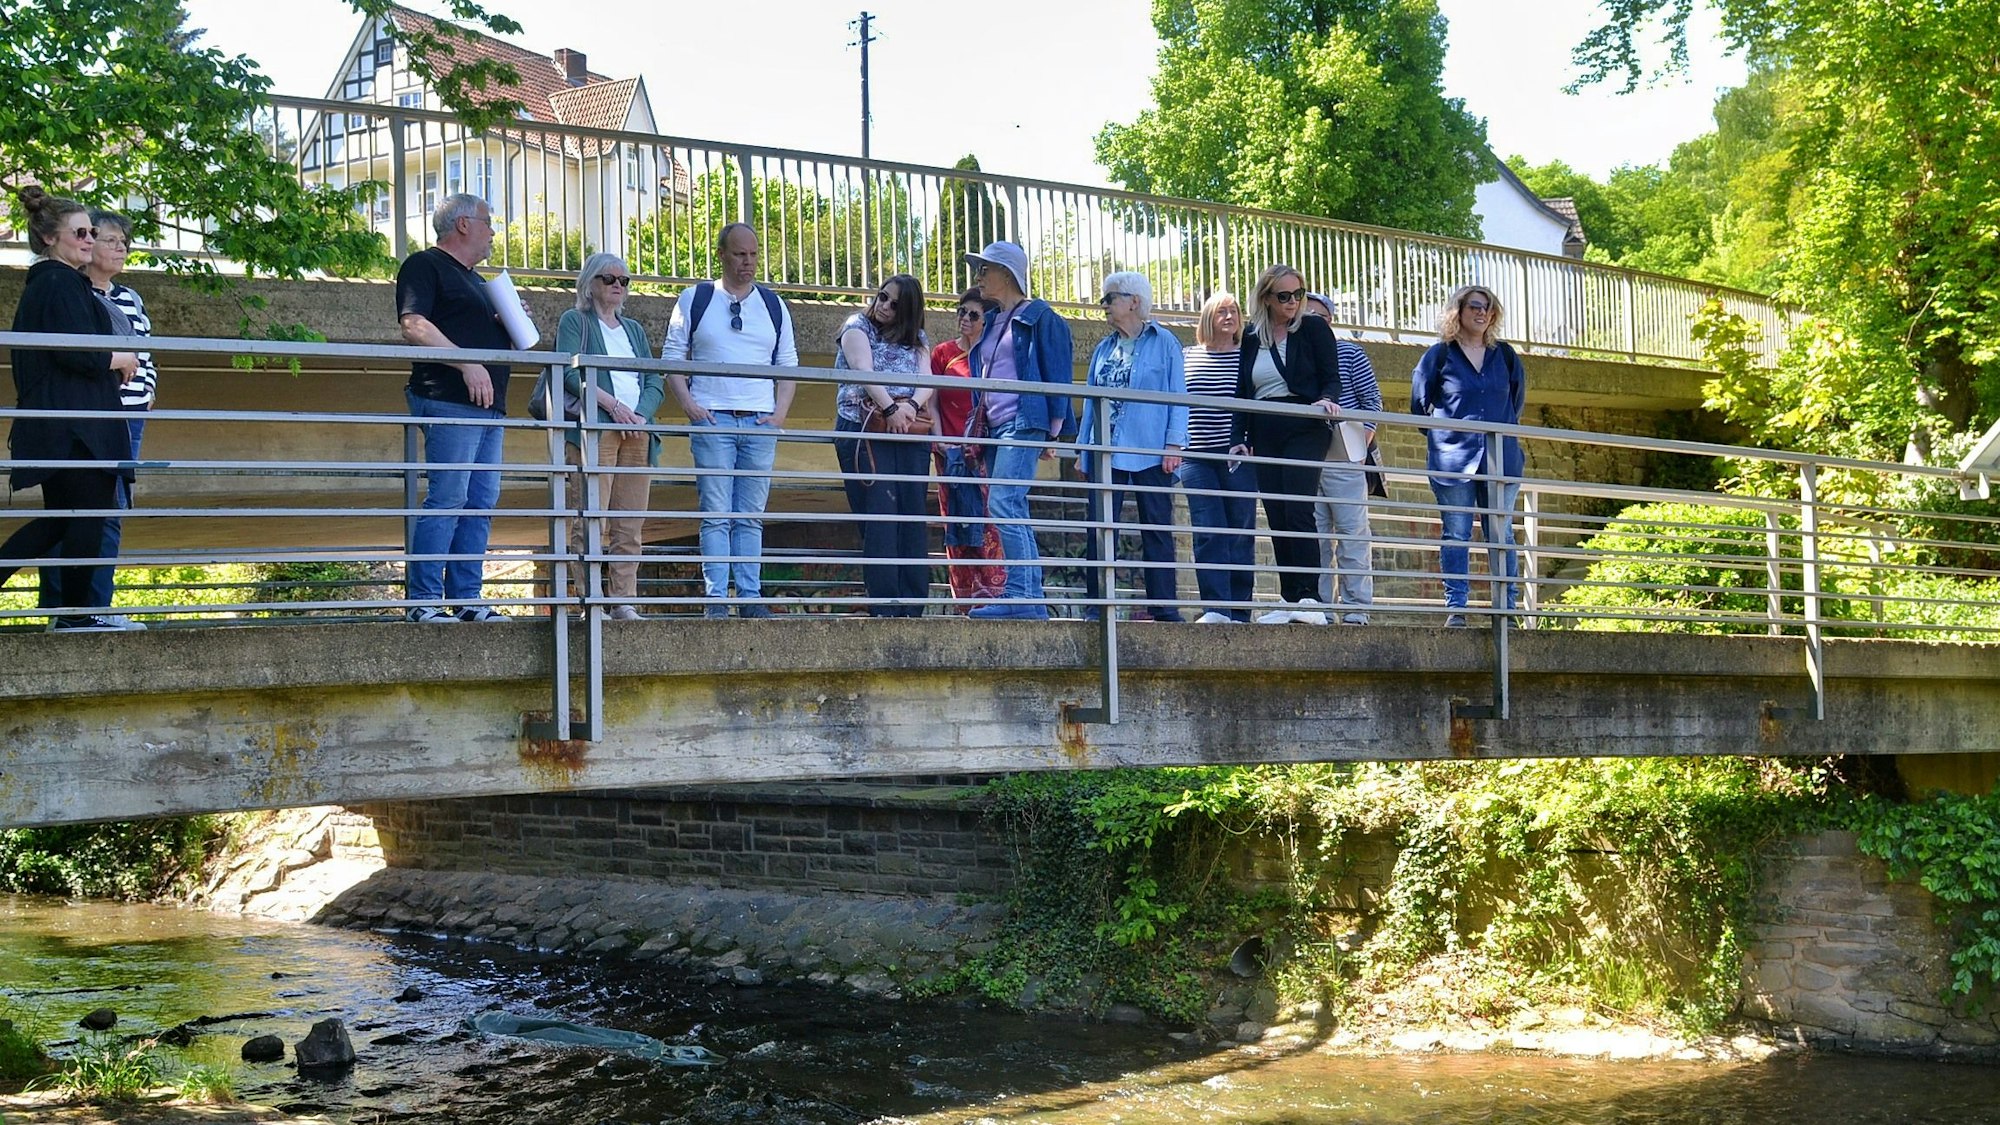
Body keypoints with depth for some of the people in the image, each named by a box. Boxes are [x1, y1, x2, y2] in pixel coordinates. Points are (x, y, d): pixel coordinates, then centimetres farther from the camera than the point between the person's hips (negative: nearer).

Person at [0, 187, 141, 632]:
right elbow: (79, 352, -22)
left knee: (58, 519, 14)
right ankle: (77, 611, 7)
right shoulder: (63, 284, -14)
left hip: (50, 423, 10)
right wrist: (121, 359, -5)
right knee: (90, 513, 0)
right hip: (76, 424, -10)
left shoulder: (39, 284, 18)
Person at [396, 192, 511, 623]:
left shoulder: (475, 280, 27)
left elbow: (494, 341, 33)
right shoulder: (424, 266, -1)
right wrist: (467, 364, -22)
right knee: (446, 500, -13)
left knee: (481, 504, 6)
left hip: (488, 406, 9)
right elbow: (414, 325, -16)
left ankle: (466, 599, 9)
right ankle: (424, 602, -12)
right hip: (450, 403, -9)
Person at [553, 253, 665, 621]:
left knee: (631, 525, -1)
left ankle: (624, 602, -1)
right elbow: (570, 372, -5)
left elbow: (655, 382, 17)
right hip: (594, 429, -5)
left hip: (637, 431, 5)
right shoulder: (574, 321, 10)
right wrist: (613, 405, -14)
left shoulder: (634, 329, 26)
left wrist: (641, 414, -3)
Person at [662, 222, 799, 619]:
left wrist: (781, 411, 2)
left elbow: (788, 365, 16)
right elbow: (672, 357, 5)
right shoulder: (695, 300, 6)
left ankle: (750, 597, 5)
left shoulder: (773, 305, 14)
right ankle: (716, 598, -6)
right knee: (716, 514, -6)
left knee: (751, 516, 4)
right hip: (713, 419, -3)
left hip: (761, 423, 3)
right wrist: (689, 406, -8)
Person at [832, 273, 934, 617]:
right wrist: (890, 408, -22)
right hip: (864, 430, -4)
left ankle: (913, 604, -5)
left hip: (909, 433, 4)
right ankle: (884, 606, -16)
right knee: (879, 515, -12)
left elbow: (927, 380, 4)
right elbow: (863, 370, -8)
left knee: (913, 516, -3)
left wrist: (912, 404, -18)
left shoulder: (917, 340, 20)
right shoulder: (858, 326, 8)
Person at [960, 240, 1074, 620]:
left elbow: (1058, 375, -5)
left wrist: (1052, 430, -10)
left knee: (1003, 505, -19)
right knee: (1013, 515, 4)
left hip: (1023, 424, -9)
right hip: (995, 428, 9)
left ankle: (1020, 596, -20)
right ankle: (1031, 600, 5)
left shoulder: (1039, 317, -1)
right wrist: (976, 427, 18)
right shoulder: (991, 322, 22)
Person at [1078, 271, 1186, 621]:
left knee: (1156, 528, 0)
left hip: (1151, 452, -5)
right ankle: (1098, 604, 2)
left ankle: (1162, 606, 2)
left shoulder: (1163, 343, 1)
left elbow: (1177, 396, -2)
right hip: (1106, 452, 5)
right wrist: (1082, 449, 12)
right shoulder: (1104, 349, 16)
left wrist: (1174, 444, -11)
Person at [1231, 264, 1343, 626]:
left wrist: (1327, 400, -22)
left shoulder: (1313, 328, 3)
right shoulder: (1252, 337, 14)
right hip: (1264, 436, 5)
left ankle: (1309, 599, -19)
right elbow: (1243, 391, 16)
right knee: (1277, 519, 1)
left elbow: (1332, 378, 0)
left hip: (1304, 431, -5)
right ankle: (1289, 601, 3)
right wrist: (1237, 438, 7)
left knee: (1297, 511, -17)